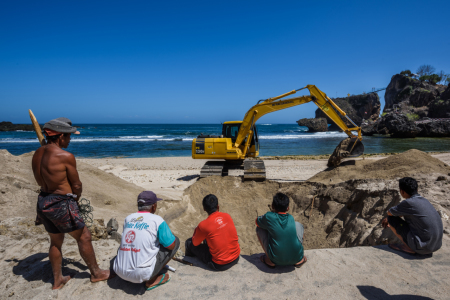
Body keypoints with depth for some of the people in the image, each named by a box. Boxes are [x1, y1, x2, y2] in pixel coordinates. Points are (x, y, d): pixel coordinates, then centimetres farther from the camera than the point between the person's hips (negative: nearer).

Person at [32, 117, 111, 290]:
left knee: (56, 241, 23)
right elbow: (76, 185, -12)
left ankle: (57, 280, 36)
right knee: (84, 237, 9)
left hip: (43, 202, 8)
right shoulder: (66, 156, -20)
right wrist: (76, 199, 10)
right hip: (61, 204, -8)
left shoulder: (37, 154, 4)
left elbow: (42, 181, 10)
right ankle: (96, 273, 25)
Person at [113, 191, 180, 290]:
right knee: (176, 241, 6)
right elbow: (171, 246, -4)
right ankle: (152, 280, 4)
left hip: (120, 272, 6)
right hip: (142, 274, -6)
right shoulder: (157, 220, -8)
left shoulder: (128, 218, 9)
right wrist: (169, 234, 17)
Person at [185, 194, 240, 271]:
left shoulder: (204, 225, -21)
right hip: (236, 258, 6)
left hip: (220, 265, -6)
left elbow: (195, 243, -3)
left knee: (189, 242, 9)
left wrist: (196, 229, 14)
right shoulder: (227, 216, -5)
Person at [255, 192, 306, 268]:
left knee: (259, 228, 9)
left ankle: (270, 261, 14)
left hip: (276, 260, -3)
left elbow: (257, 222, 10)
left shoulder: (269, 217, -11)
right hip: (296, 258, 3)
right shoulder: (291, 218, 0)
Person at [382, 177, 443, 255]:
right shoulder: (424, 201, 9)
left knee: (391, 219, -1)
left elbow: (389, 213, -2)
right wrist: (387, 219, 26)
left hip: (422, 248, -8)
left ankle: (409, 248, 3)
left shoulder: (408, 203, -17)